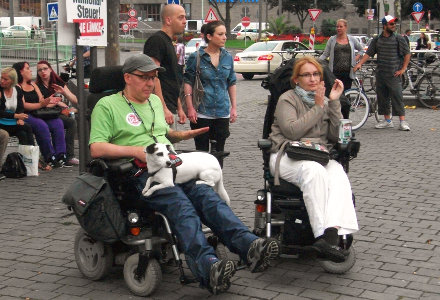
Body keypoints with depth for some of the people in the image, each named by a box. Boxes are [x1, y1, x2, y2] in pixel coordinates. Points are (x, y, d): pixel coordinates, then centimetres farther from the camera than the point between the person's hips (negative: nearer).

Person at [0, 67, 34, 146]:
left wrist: (20, 118, -14)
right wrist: (15, 116, -21)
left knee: (23, 134, -26)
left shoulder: (18, 91, 8)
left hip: (13, 122, 4)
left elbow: (21, 108, 7)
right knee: (28, 128, -24)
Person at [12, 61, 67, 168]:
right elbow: (23, 105, -13)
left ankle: (60, 155, -24)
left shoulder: (33, 85, 24)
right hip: (25, 116, -7)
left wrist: (48, 101, -10)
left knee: (58, 123, -17)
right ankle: (50, 158, -29)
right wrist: (41, 104, -24)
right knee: (41, 125, -34)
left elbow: (41, 100, 14)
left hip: (37, 115, 7)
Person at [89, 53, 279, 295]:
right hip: (141, 175, -6)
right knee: (179, 203, -34)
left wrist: (182, 135, 21)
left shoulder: (155, 101, 28)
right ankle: (208, 268, -50)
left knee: (206, 194, -24)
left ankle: (249, 246, -43)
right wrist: (136, 151, -14)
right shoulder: (107, 106, 7)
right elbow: (96, 148, -4)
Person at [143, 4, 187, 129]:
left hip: (171, 109, 10)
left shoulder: (169, 43, 21)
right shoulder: (156, 40, -10)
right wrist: (164, 108, -24)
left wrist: (179, 108, 23)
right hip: (163, 109, -10)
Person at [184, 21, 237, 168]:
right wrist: (190, 108, -12)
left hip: (223, 112, 4)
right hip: (201, 113, -4)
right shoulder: (196, 57, -5)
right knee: (202, 151, 3)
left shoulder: (227, 57, 7)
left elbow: (231, 83, 14)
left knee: (219, 151, 10)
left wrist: (234, 107, 10)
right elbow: (188, 82, -5)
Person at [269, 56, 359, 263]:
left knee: (338, 174, -31)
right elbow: (292, 131, -10)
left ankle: (332, 233, -49)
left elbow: (337, 136, 9)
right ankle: (323, 235, -43)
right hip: (288, 155, -4)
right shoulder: (287, 99, 7)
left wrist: (334, 103, 1)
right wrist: (318, 108, -4)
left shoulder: (325, 101, 21)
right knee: (314, 171, -37)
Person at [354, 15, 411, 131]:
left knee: (397, 97, -9)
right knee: (382, 97, 8)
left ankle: (402, 122, -7)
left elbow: (407, 54, 1)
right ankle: (387, 120, 19)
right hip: (380, 74, 4)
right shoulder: (377, 40, 9)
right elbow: (368, 53, 10)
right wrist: (359, 64, -2)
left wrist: (403, 69, -5)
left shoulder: (398, 39, 0)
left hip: (394, 75, -4)